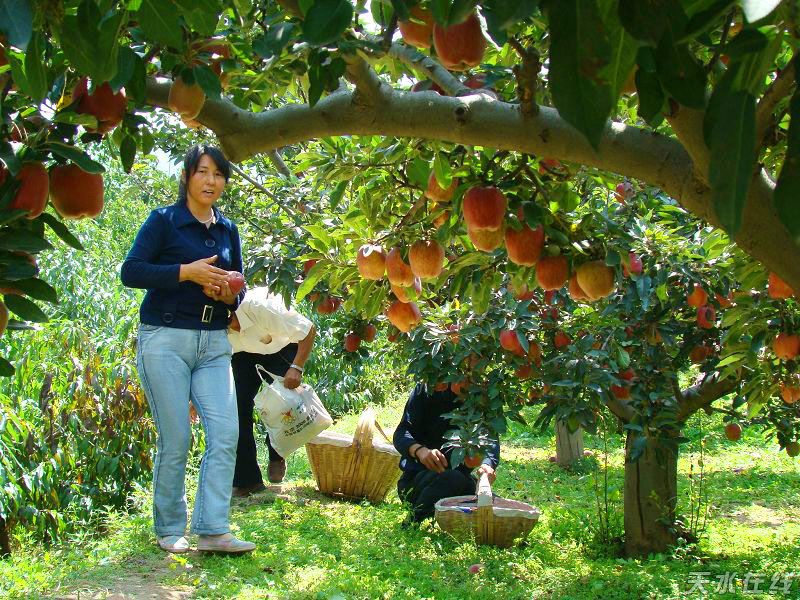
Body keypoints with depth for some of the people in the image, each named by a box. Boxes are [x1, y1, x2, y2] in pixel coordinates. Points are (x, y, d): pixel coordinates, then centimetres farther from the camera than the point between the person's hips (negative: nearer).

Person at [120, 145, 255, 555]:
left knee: (226, 434, -7)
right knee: (175, 440, -3)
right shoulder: (164, 221, 0)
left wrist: (228, 293, -4)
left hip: (214, 343, 5)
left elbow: (238, 289, 19)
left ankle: (212, 530, -4)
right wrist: (187, 271, -17)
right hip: (166, 340, -5)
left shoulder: (227, 230, 14)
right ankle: (169, 529, 13)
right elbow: (130, 271, -10)